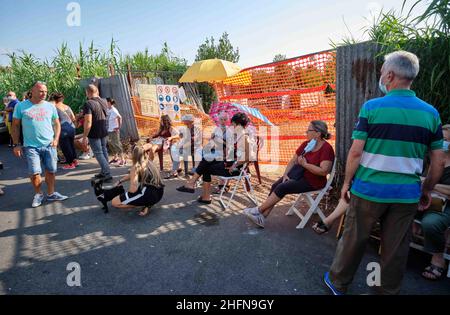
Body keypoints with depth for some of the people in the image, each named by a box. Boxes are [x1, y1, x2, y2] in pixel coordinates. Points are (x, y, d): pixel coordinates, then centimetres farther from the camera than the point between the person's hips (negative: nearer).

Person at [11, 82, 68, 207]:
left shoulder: (50, 106, 6)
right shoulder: (21, 106, 1)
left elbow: (57, 124, 11)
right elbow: (15, 126, 4)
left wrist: (56, 139, -3)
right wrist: (16, 145, 0)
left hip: (49, 145, 2)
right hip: (31, 146, -2)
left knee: (50, 171, 7)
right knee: (34, 172, -3)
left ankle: (51, 194, 21)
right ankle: (38, 194, 18)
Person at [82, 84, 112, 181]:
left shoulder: (88, 104, -18)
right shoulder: (104, 102, 5)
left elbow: (88, 122, -23)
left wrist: (84, 136, -17)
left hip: (94, 133, -7)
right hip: (104, 131, 8)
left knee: (98, 153, -2)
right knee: (104, 151, 16)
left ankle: (107, 174, -6)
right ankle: (104, 172, 26)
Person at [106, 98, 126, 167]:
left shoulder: (114, 110, -17)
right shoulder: (108, 110, 7)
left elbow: (119, 117, -30)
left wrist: (119, 127, -26)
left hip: (114, 130, -9)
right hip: (109, 130, 9)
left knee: (117, 144, -8)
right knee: (110, 144, 17)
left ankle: (123, 160, -2)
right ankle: (115, 158, 32)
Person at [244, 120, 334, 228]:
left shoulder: (326, 148, -18)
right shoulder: (306, 144, 4)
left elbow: (323, 171, -28)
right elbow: (293, 161, 7)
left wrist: (305, 164, -21)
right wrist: (285, 174, -6)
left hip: (314, 182, -7)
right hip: (301, 174, 7)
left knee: (282, 187, -20)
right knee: (276, 185, -12)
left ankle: (259, 210, -6)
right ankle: (261, 217, -12)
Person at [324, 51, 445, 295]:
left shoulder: (372, 107, -9)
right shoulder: (431, 113, 2)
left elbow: (356, 152, -12)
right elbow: (438, 162, 5)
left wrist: (347, 182, 0)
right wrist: (427, 190, 18)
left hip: (369, 189, -3)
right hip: (407, 194, 4)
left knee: (353, 240, 12)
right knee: (396, 249, 15)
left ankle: (337, 283, 31)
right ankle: (389, 291, 32)